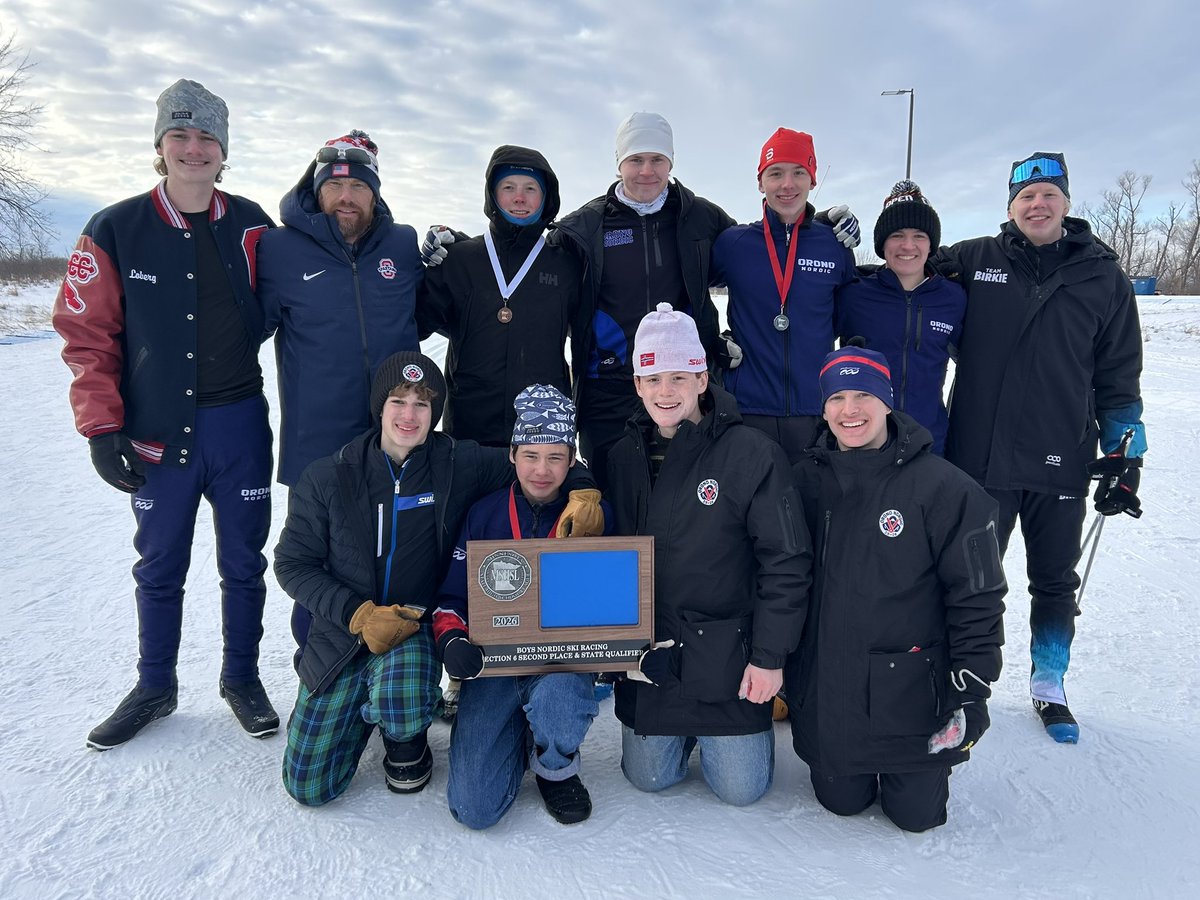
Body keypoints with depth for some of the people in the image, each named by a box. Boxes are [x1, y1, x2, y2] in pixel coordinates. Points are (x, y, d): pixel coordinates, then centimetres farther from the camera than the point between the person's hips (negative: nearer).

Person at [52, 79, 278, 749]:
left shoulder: (251, 226, 3)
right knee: (160, 568, 12)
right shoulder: (116, 231, -1)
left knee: (244, 562, 10)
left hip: (239, 423, 1)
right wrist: (101, 428, -7)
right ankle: (154, 689, 31)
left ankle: (243, 679, 28)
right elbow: (88, 336, -1)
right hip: (157, 431, 0)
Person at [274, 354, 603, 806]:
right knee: (309, 787, 3)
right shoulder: (326, 479, -9)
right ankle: (364, 704, 33)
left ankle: (406, 738, 5)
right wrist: (358, 613, -18)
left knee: (402, 709, -35)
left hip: (416, 627, -1)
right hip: (342, 633, 2)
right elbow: (292, 564, -4)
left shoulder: (461, 464, -9)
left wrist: (582, 489, -23)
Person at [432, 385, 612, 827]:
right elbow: (452, 597, 5)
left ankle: (556, 767, 1)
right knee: (475, 809, -11)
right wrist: (452, 640, -16)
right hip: (493, 663, 1)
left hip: (564, 661, 0)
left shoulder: (596, 515, -2)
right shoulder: (483, 514, 0)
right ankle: (516, 736, 23)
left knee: (558, 701, -38)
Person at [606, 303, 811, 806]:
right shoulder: (624, 458, 2)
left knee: (741, 789, 5)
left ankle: (751, 720, 34)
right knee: (648, 778, 11)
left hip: (727, 654, -3)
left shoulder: (752, 454, -14)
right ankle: (684, 727, 41)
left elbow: (787, 562, -12)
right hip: (646, 652, 4)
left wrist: (770, 656, -12)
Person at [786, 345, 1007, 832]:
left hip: (912, 692, -3)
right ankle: (843, 764, 45)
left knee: (916, 815, 9)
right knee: (841, 802, 14)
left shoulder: (942, 486, -14)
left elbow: (977, 595, -9)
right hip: (826, 692, 3)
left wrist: (972, 690, -9)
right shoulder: (806, 479, -2)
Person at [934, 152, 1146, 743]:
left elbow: (1119, 376, 7)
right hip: (980, 456, -1)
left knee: (1055, 582, 15)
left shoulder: (1104, 278, 4)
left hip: (1062, 465, 2)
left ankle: (1049, 688, 35)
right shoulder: (973, 262, 0)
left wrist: (1124, 454, 2)